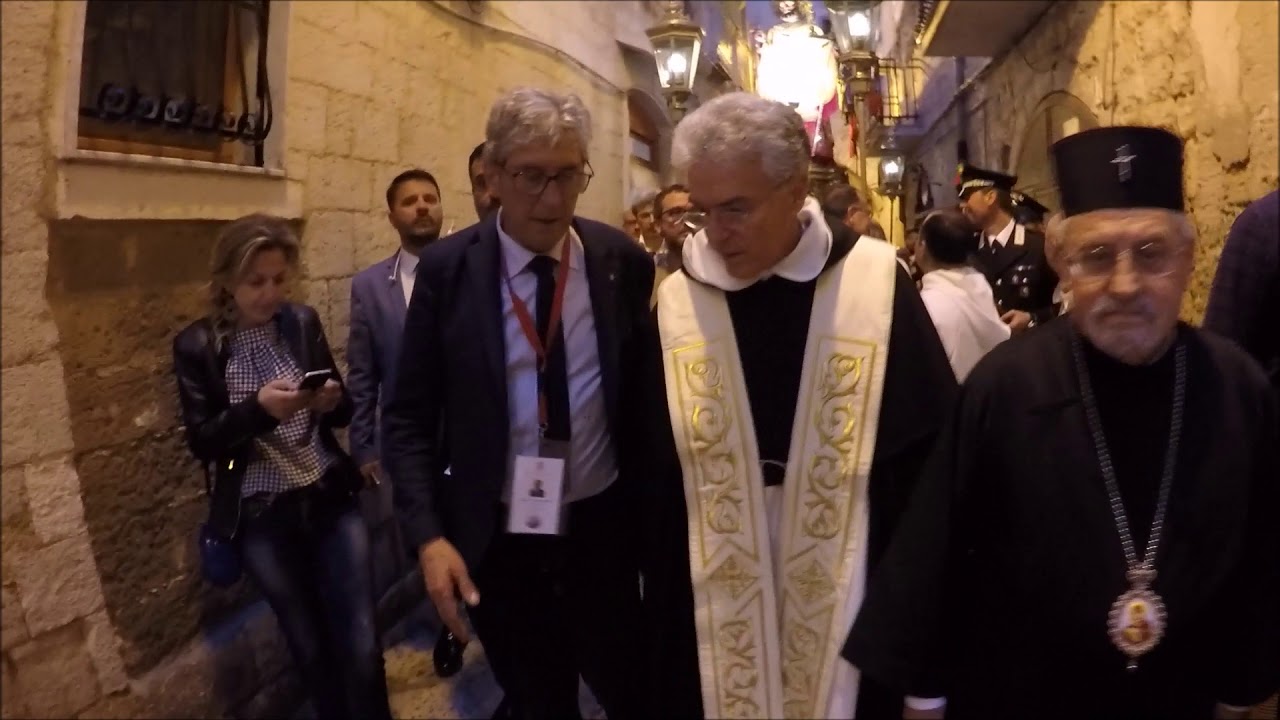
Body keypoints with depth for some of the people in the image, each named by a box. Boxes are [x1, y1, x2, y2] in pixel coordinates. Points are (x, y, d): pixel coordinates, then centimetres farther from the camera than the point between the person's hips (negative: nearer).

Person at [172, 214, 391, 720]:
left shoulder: (303, 322, 2)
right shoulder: (197, 346, -5)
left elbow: (342, 413, 7)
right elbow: (201, 441, -7)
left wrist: (331, 400, -16)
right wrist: (257, 407, -24)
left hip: (331, 499, 1)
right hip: (261, 516, -1)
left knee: (361, 645, -1)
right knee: (310, 646, 12)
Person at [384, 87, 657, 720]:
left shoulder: (623, 261, -4)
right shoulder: (447, 268, -8)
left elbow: (646, 387, 5)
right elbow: (409, 415, -4)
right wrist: (428, 534, -14)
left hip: (603, 529, 1)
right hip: (497, 538, 0)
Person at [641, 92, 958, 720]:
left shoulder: (875, 284, -10)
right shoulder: (676, 303, -4)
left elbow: (932, 450, -2)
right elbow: (653, 476, 3)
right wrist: (660, 589, 3)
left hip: (852, 603, -1)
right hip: (715, 611, 2)